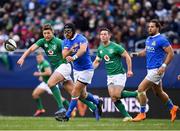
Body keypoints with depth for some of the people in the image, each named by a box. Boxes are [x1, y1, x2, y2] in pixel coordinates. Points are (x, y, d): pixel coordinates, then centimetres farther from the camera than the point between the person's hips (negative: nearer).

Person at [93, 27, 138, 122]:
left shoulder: (115, 47, -14)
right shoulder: (100, 49, 7)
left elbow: (127, 56, -10)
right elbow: (97, 62, 19)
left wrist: (129, 70, -14)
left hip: (119, 74, -6)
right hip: (110, 76, 7)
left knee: (116, 95, -18)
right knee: (113, 98, -4)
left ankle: (137, 94, 3)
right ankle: (127, 116, 3)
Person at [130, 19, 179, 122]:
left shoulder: (161, 40, -14)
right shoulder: (148, 39, 10)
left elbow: (171, 53, -14)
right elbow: (146, 51, 24)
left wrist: (164, 66, -22)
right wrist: (137, 54, 5)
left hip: (157, 70, -9)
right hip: (150, 70, 9)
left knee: (141, 89, -12)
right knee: (159, 93, 20)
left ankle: (142, 113, -2)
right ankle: (172, 108, 39)